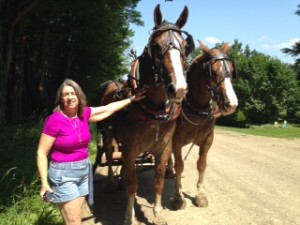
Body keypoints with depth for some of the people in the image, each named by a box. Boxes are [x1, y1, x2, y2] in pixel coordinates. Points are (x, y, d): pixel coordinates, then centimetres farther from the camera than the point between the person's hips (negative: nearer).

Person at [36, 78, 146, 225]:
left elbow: (109, 109, 12)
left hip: (84, 170, 6)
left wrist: (132, 99, 16)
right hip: (64, 174, -6)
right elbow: (41, 153, -13)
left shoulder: (84, 114, 1)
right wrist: (44, 183, -16)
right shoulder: (54, 120, -16)